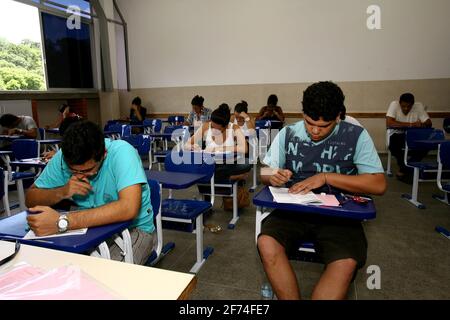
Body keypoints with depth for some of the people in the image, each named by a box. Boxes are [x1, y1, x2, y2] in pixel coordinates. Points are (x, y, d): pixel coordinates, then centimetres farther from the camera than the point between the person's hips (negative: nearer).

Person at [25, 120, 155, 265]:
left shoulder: (121, 152, -26)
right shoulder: (62, 157, -10)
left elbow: (129, 208, -39)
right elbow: (30, 198, 0)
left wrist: (63, 222, -39)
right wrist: (62, 192, -22)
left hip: (132, 228, -3)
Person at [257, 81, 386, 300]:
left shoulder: (356, 136, -1)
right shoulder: (288, 134, 5)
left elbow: (378, 185, -7)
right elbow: (264, 173, 10)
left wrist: (326, 177, -16)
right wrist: (272, 177, -16)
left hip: (338, 214, -1)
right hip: (292, 209, 2)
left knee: (346, 263, -31)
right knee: (267, 244, -27)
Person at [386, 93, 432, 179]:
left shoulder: (419, 106, -7)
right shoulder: (394, 104, -14)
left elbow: (429, 123, -12)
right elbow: (388, 123, -28)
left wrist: (421, 124, -36)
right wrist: (411, 124, -31)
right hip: (398, 135, -2)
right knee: (393, 141, -35)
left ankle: (404, 168, -3)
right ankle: (404, 166, -9)